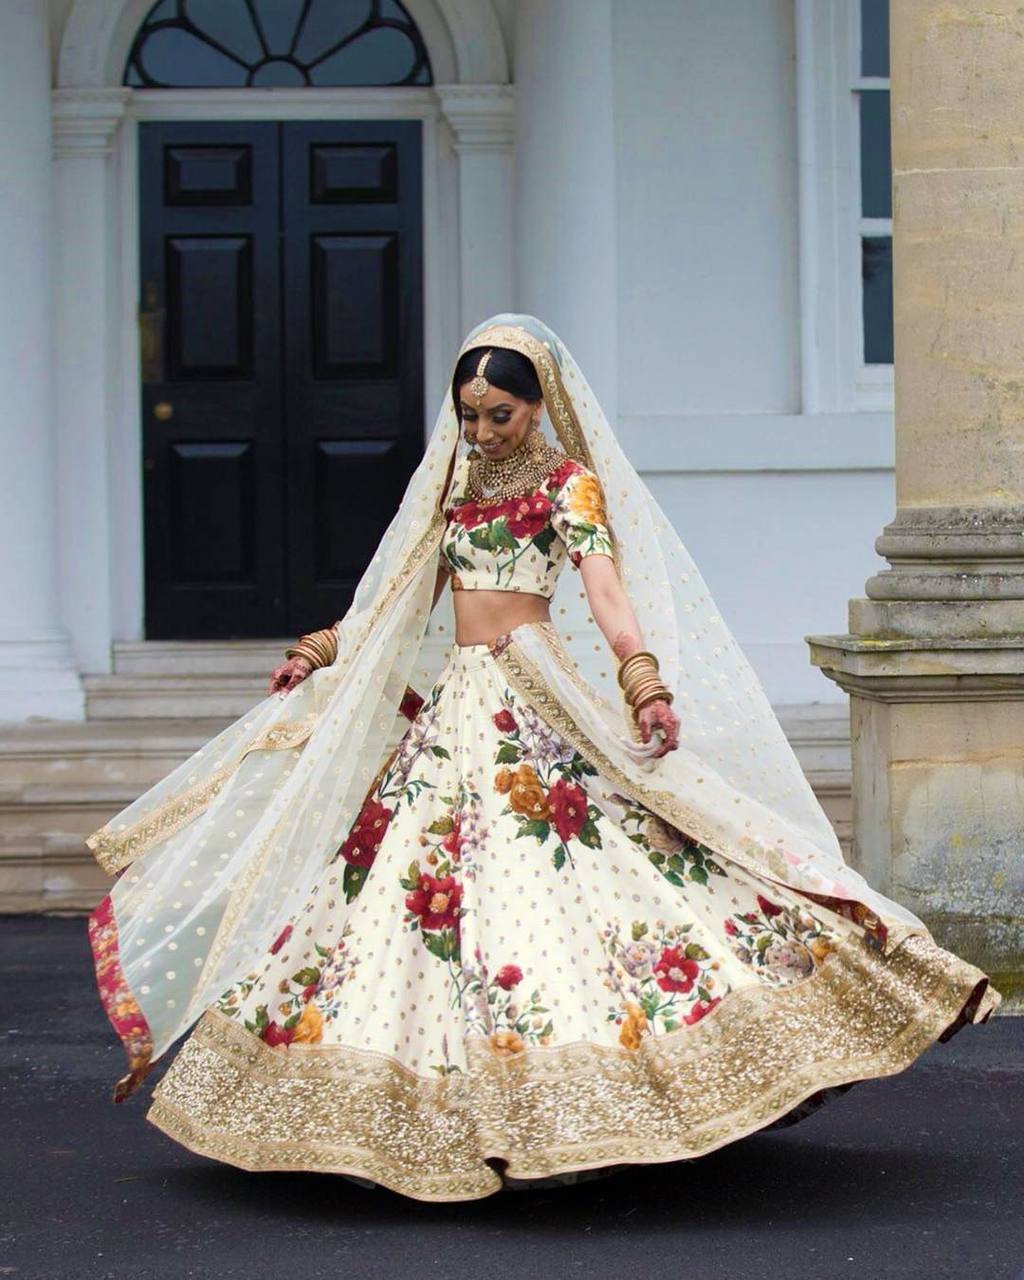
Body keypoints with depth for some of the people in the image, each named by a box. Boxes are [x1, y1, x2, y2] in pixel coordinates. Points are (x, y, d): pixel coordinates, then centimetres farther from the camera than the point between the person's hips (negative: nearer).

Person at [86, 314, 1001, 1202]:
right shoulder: (453, 481, 17)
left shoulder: (568, 482, -2)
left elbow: (605, 586, -16)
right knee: (410, 884, 1)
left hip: (537, 710, -6)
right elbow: (403, 598, 25)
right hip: (451, 708, 7)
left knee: (541, 882, -16)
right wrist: (325, 651, 27)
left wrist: (642, 676, -32)